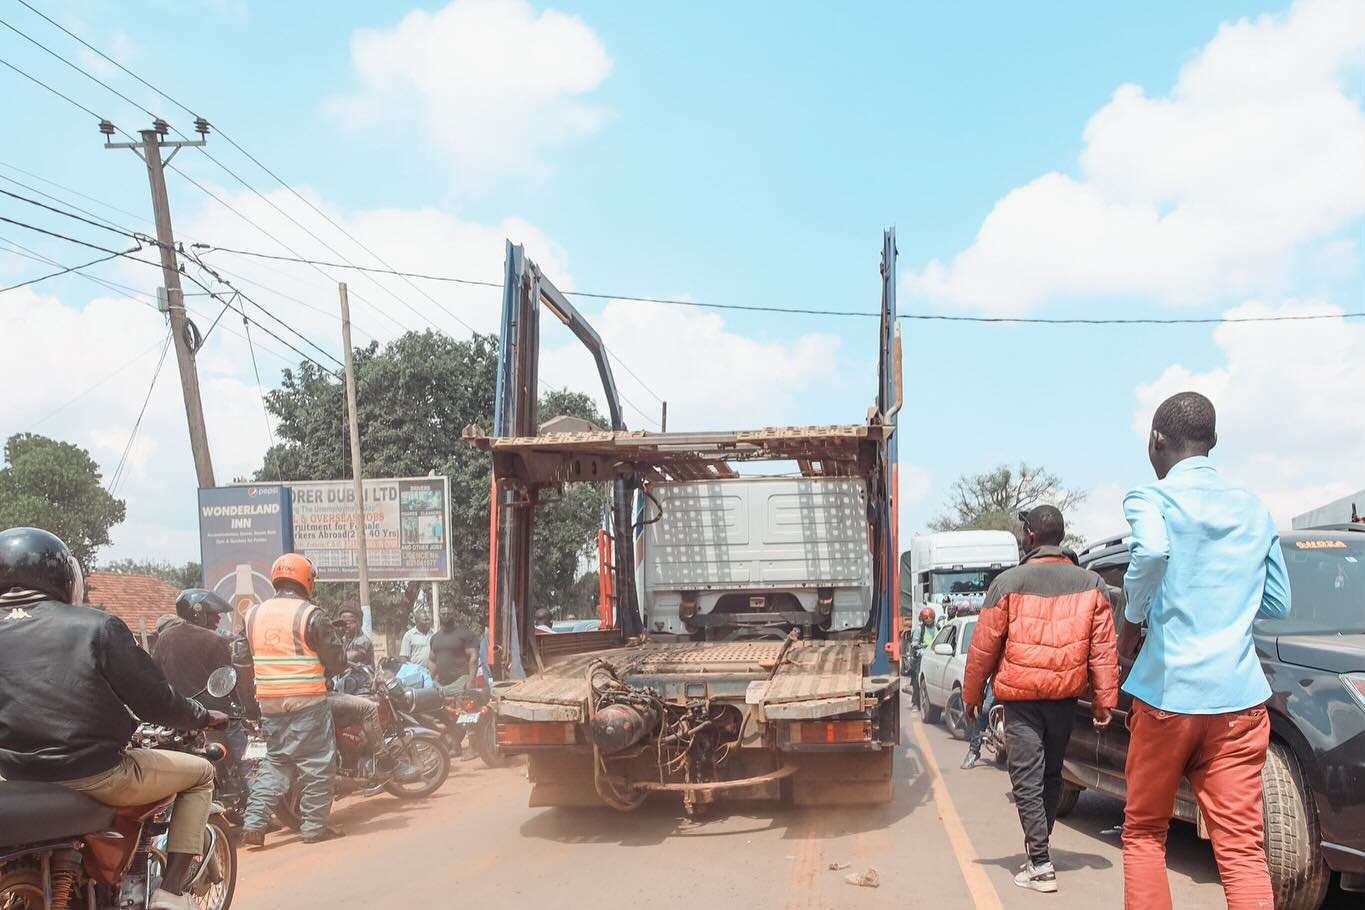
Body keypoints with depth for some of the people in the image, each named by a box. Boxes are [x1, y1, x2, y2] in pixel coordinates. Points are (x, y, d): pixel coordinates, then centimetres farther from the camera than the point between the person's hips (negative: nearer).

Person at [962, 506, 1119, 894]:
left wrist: (972, 695, 7)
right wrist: (1104, 699, 6)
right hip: (1066, 696, 4)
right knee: (1051, 776, 18)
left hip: (1021, 696, -4)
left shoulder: (1009, 582, -7)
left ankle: (1040, 865, -3)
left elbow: (984, 645, -4)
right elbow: (1103, 648, 1)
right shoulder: (1092, 584, 3)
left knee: (1027, 780, 1)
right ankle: (1038, 847, 30)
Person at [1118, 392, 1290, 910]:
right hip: (1239, 697, 4)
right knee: (1242, 849, 2)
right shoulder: (1253, 508, 14)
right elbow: (1278, 603, 18)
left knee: (1144, 834, 13)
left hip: (1167, 693, -3)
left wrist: (1133, 619, -11)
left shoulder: (1152, 498, -3)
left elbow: (1152, 551, -26)